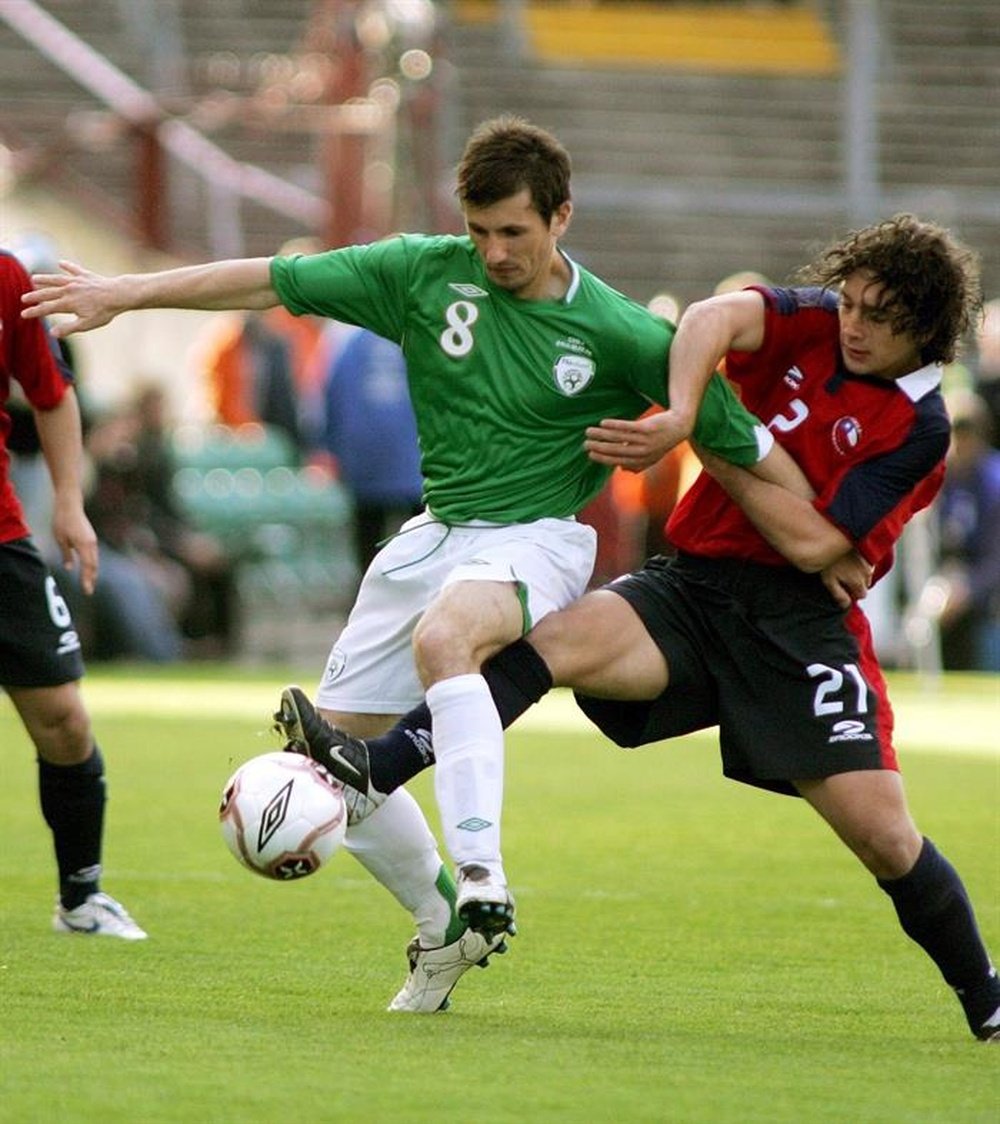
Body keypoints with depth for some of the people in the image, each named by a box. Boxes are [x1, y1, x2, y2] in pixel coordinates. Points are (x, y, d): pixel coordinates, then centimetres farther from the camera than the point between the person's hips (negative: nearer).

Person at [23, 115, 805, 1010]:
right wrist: (125, 293, 4)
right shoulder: (425, 273, -2)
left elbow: (746, 444, -6)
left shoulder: (623, 336, -11)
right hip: (435, 533, 6)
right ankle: (443, 929, 23)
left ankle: (481, 880, -46)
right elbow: (274, 282, 2)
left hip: (535, 540, -6)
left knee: (442, 636, -39)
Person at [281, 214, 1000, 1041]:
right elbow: (715, 319, -18)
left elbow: (812, 543, -15)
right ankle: (374, 771, -40)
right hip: (692, 586, 3)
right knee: (560, 640, -26)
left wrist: (712, 448, -14)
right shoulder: (811, 326, 4)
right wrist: (681, 416, -34)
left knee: (884, 834, -8)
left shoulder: (918, 429, -7)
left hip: (799, 623, -3)